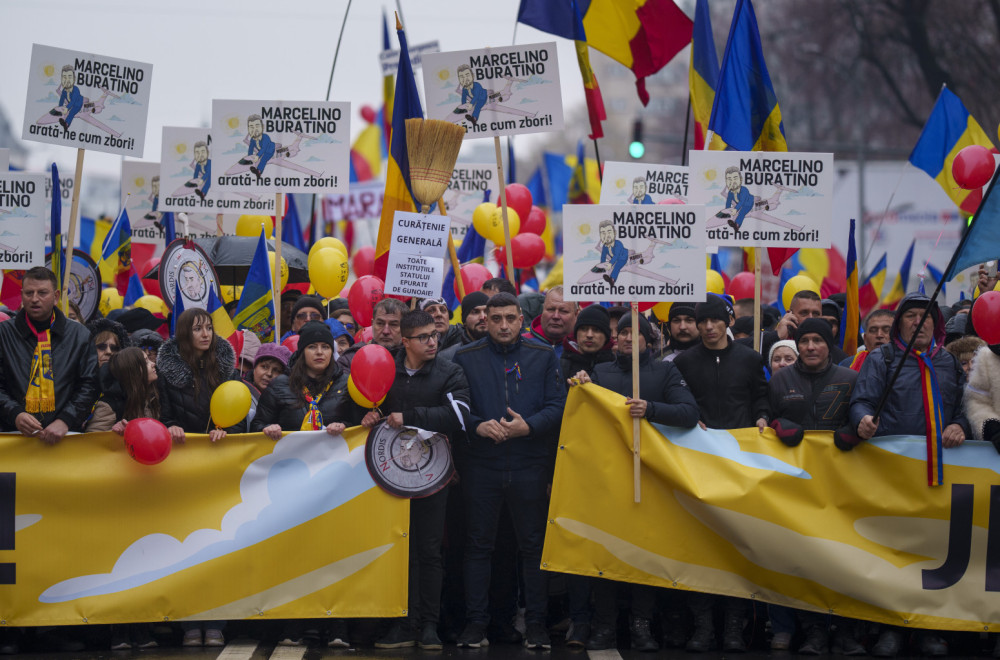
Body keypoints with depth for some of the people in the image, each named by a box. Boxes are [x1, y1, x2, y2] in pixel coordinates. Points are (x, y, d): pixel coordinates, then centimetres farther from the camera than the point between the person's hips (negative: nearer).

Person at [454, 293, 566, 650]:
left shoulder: (543, 356, 5)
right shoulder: (465, 358, 5)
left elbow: (557, 405, 0)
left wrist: (528, 426, -16)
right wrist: (478, 426, -16)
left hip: (530, 466, 0)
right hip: (481, 465, 0)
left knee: (533, 545, 4)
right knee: (478, 544, 4)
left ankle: (535, 622, 11)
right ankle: (475, 621, 11)